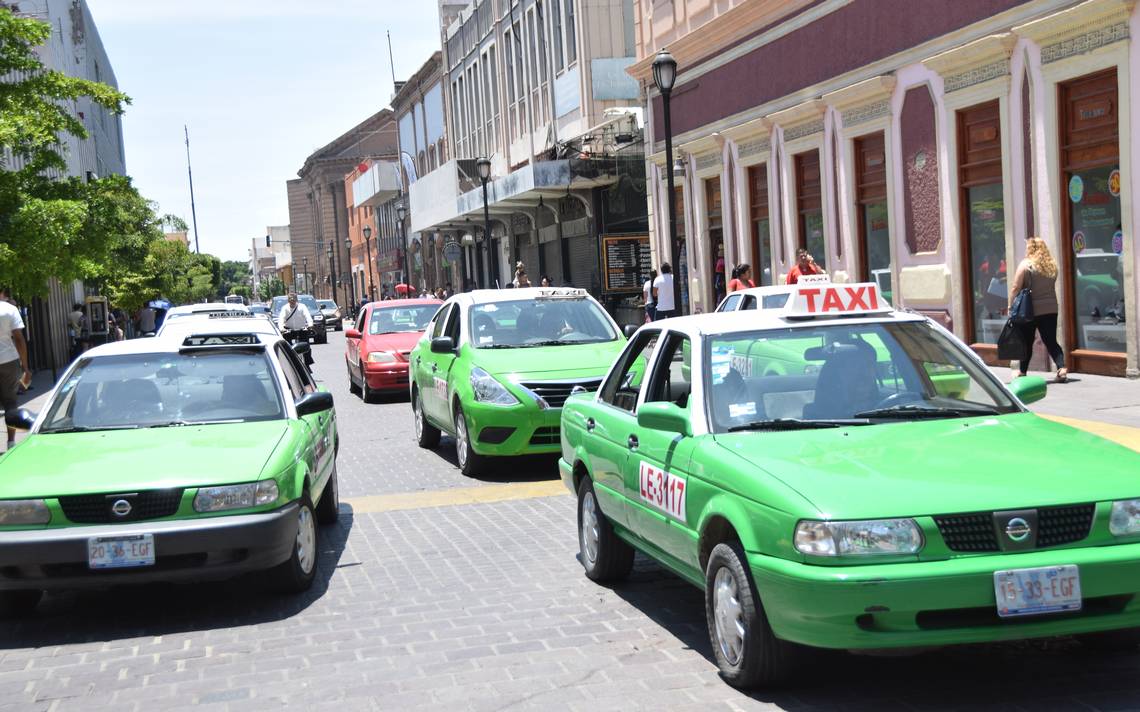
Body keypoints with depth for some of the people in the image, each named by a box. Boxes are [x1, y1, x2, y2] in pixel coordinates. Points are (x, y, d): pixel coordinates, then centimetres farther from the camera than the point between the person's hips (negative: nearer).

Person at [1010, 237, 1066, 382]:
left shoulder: (1026, 264, -9)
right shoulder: (1052, 265, 8)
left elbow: (1016, 288, -13)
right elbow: (1051, 287, 14)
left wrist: (1011, 306, -6)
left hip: (1030, 310, -4)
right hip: (1051, 309, 4)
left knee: (1027, 342, 9)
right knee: (1051, 342, 6)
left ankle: (1022, 371, 20)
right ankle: (1062, 368, -13)